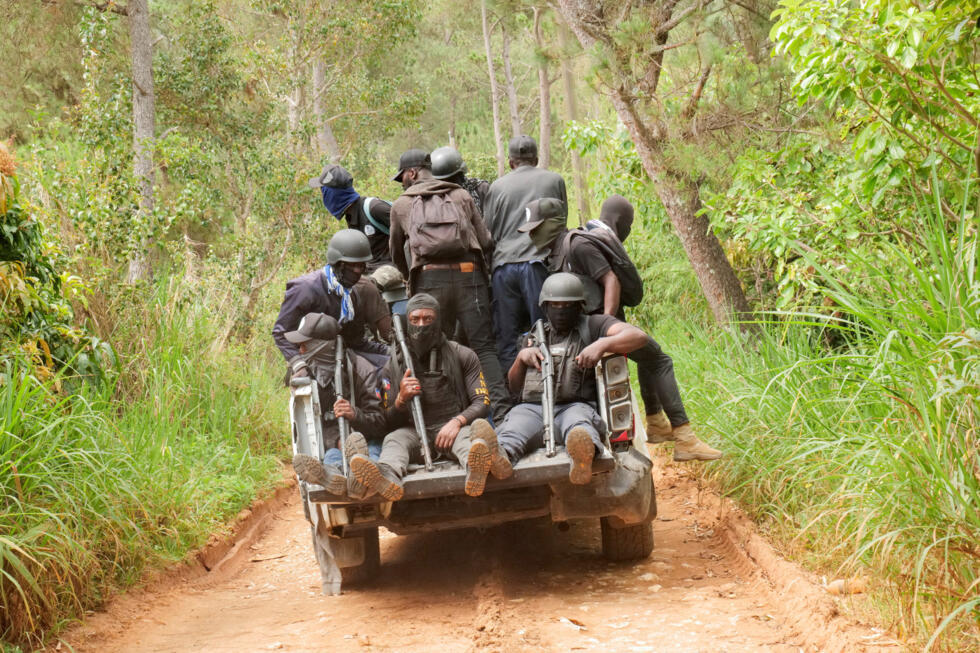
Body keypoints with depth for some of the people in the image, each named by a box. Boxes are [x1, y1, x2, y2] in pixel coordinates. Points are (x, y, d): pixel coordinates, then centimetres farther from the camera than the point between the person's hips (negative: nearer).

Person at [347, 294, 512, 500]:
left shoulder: (463, 356, 14)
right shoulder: (393, 367, 17)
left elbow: (482, 403, 5)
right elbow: (389, 423, 13)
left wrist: (457, 421, -15)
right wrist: (401, 399, -9)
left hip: (453, 429, -1)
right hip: (415, 434, 1)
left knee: (471, 432, -36)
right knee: (394, 439, -32)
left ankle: (477, 467, -74)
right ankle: (387, 477, -68)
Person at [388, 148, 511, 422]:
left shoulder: (401, 205, 16)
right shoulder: (461, 196, 17)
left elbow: (396, 253, 27)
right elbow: (487, 242, 11)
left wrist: (408, 278, 45)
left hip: (430, 277, -1)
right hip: (469, 274, 1)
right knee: (484, 347, -1)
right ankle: (501, 407, -13)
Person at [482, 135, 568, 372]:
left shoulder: (497, 186, 13)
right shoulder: (554, 180, 11)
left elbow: (487, 232, 11)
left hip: (503, 265, 2)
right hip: (538, 263, -2)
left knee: (506, 338, 5)